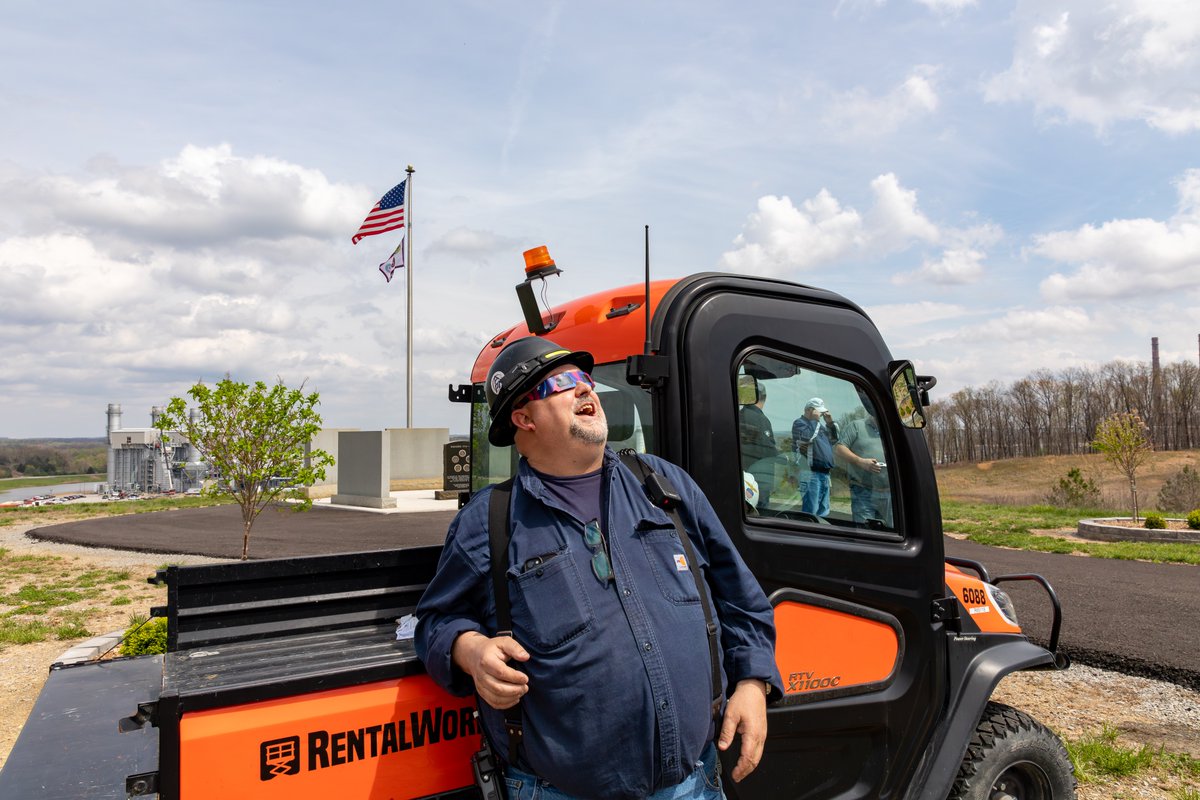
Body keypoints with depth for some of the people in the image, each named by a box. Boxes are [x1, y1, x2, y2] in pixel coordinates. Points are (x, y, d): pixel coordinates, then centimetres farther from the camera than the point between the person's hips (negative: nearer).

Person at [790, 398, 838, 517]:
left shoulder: (819, 425, 25)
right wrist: (815, 420, -7)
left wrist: (830, 423, 13)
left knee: (823, 512, 11)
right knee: (810, 512, -13)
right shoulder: (799, 423, -1)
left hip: (824, 474, 9)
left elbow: (834, 439, 25)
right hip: (811, 473, -9)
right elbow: (808, 437, -19)